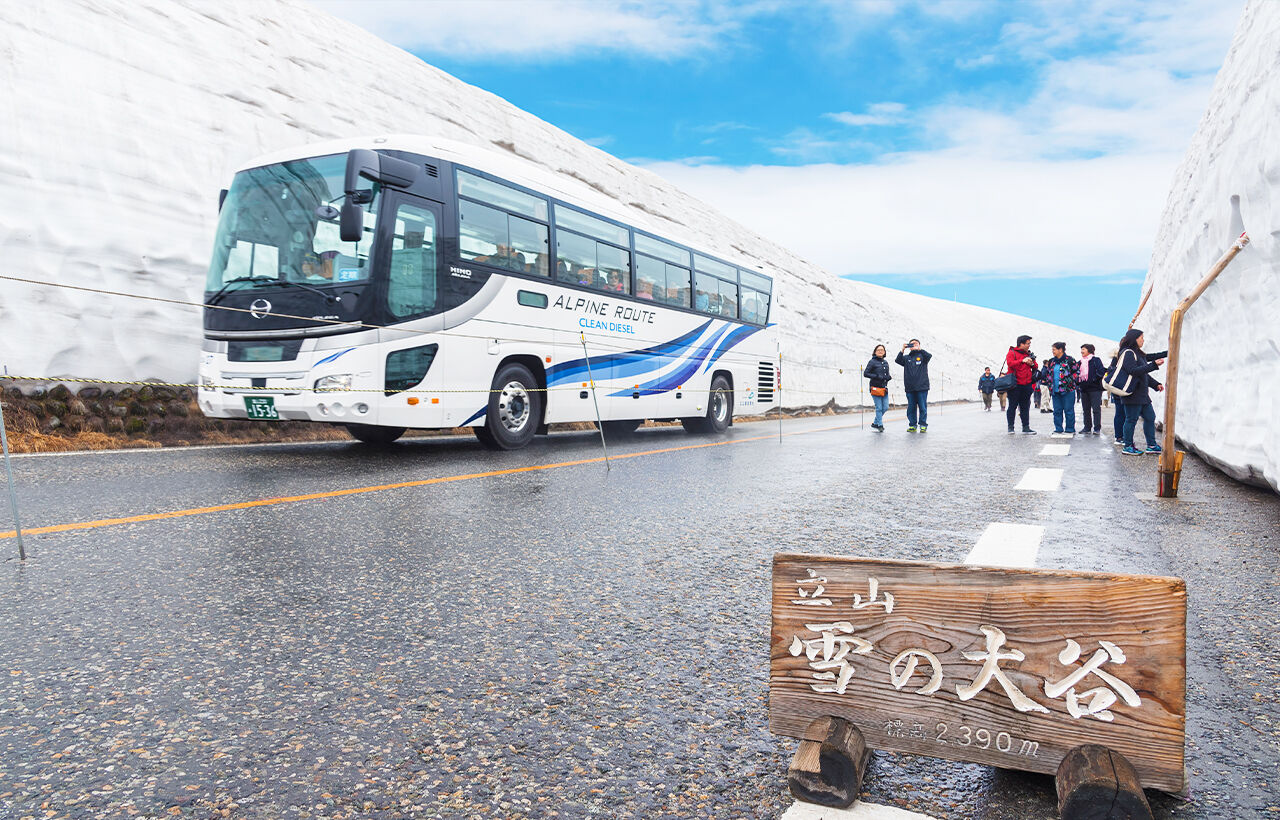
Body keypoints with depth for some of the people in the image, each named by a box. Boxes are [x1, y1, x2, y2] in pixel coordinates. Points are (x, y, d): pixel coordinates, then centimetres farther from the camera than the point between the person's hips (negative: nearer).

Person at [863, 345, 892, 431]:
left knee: (885, 407, 5)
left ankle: (875, 423, 21)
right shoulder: (872, 362, -5)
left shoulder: (885, 363, 15)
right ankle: (880, 425, 7)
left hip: (884, 388, 6)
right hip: (875, 388, -6)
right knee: (879, 408, -5)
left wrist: (889, 377, -2)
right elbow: (865, 374, -10)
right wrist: (877, 377, -18)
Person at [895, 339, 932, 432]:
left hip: (922, 387, -2)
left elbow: (929, 355, -14)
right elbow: (898, 360, -5)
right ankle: (912, 425, 11)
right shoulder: (906, 357, 12)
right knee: (911, 407, 4)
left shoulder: (922, 356, 7)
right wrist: (902, 351, -19)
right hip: (910, 388, 2)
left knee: (922, 407, -2)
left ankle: (923, 425, 5)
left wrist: (919, 349, -26)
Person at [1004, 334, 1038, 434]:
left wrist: (1032, 364, -2)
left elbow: (1035, 367, 20)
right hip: (1015, 385, -6)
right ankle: (1010, 427, 7)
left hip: (1027, 385, 6)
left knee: (1025, 407, 7)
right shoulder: (1012, 353, -3)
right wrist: (1022, 361, -24)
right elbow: (1010, 363, -20)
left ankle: (1026, 427, 10)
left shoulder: (1029, 354, 16)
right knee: (1013, 406, 0)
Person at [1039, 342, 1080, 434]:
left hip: (1067, 390, -6)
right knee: (1057, 411, 8)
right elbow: (1048, 374, 23)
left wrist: (1070, 380, -11)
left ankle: (1070, 430, 7)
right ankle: (1058, 429, 15)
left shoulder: (1069, 360, -5)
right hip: (1055, 390, 6)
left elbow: (1077, 371, -2)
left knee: (1068, 410, 0)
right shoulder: (1051, 362, 13)